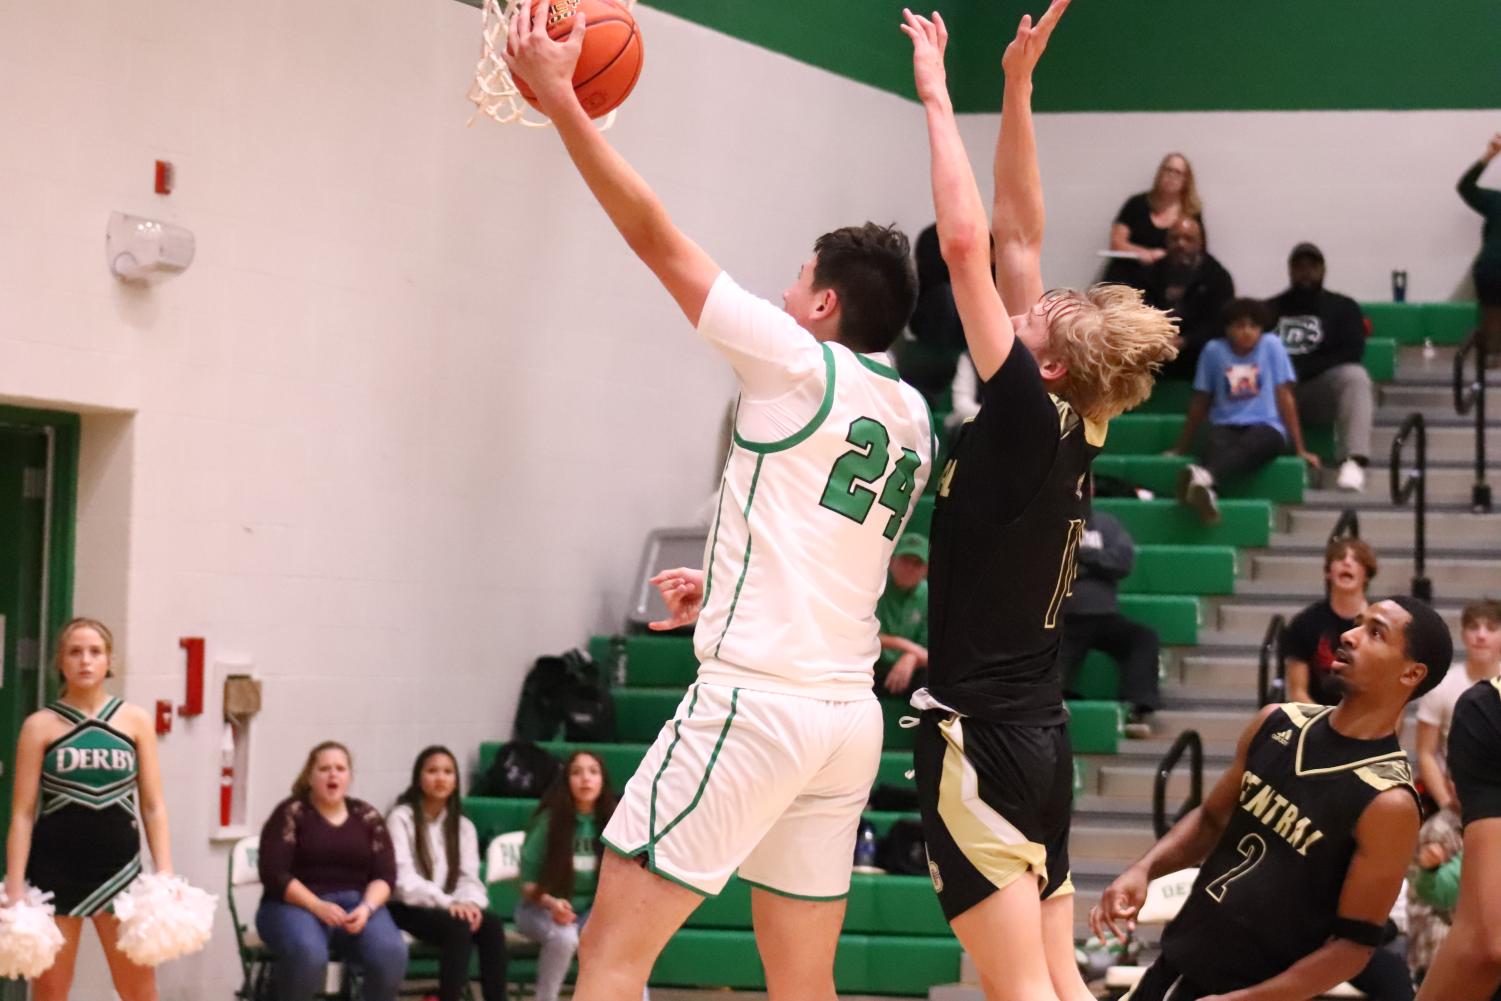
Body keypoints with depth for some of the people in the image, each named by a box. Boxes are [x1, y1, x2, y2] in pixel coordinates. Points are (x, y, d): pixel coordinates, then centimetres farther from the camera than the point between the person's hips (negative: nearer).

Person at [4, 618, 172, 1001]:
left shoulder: (136, 721, 5)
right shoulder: (40, 725, 0)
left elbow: (153, 806, 5)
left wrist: (166, 875, -4)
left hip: (118, 865, 1)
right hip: (55, 868, -1)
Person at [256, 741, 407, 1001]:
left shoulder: (368, 817, 11)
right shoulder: (290, 813, 1)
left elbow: (385, 875, 6)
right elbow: (274, 874, -7)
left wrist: (366, 908, -15)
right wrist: (318, 907, -20)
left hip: (356, 903, 3)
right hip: (297, 904, -3)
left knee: (391, 953, -29)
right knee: (307, 954, -38)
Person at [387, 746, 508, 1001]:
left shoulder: (463, 826, 15)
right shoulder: (401, 818, -4)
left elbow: (469, 877, 5)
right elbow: (403, 879, -14)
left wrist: (471, 902, -20)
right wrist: (447, 903, -27)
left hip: (447, 910, 5)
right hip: (407, 910, -5)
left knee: (491, 923, -26)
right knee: (458, 926, -34)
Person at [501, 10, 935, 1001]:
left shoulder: (800, 365, -7)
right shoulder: (913, 418, 14)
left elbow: (655, 234, -7)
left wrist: (560, 98, -4)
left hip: (754, 699, -8)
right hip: (851, 711, 8)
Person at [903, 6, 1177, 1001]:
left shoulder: (1028, 418, -14)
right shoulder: (1067, 431, 5)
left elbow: (967, 244, -18)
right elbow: (1017, 235, 11)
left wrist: (939, 99, -9)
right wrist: (1017, 86, 8)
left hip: (981, 734, -9)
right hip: (1036, 732, 9)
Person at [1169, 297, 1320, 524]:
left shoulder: (1271, 345, 2)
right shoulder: (1214, 350, 4)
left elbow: (1285, 397, 2)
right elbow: (1201, 401, 12)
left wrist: (1300, 449, 1)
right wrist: (1181, 448, 16)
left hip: (1266, 426, -1)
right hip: (1226, 426, 1)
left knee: (1250, 444, -39)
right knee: (1215, 447, -37)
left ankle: (1204, 476, -68)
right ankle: (1206, 491, -70)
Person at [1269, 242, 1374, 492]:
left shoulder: (1343, 307, 16)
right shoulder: (1271, 309, 21)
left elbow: (1352, 352, 1)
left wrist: (1302, 368, -10)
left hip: (1323, 389, -1)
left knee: (1355, 376, -34)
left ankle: (1353, 461, -47)